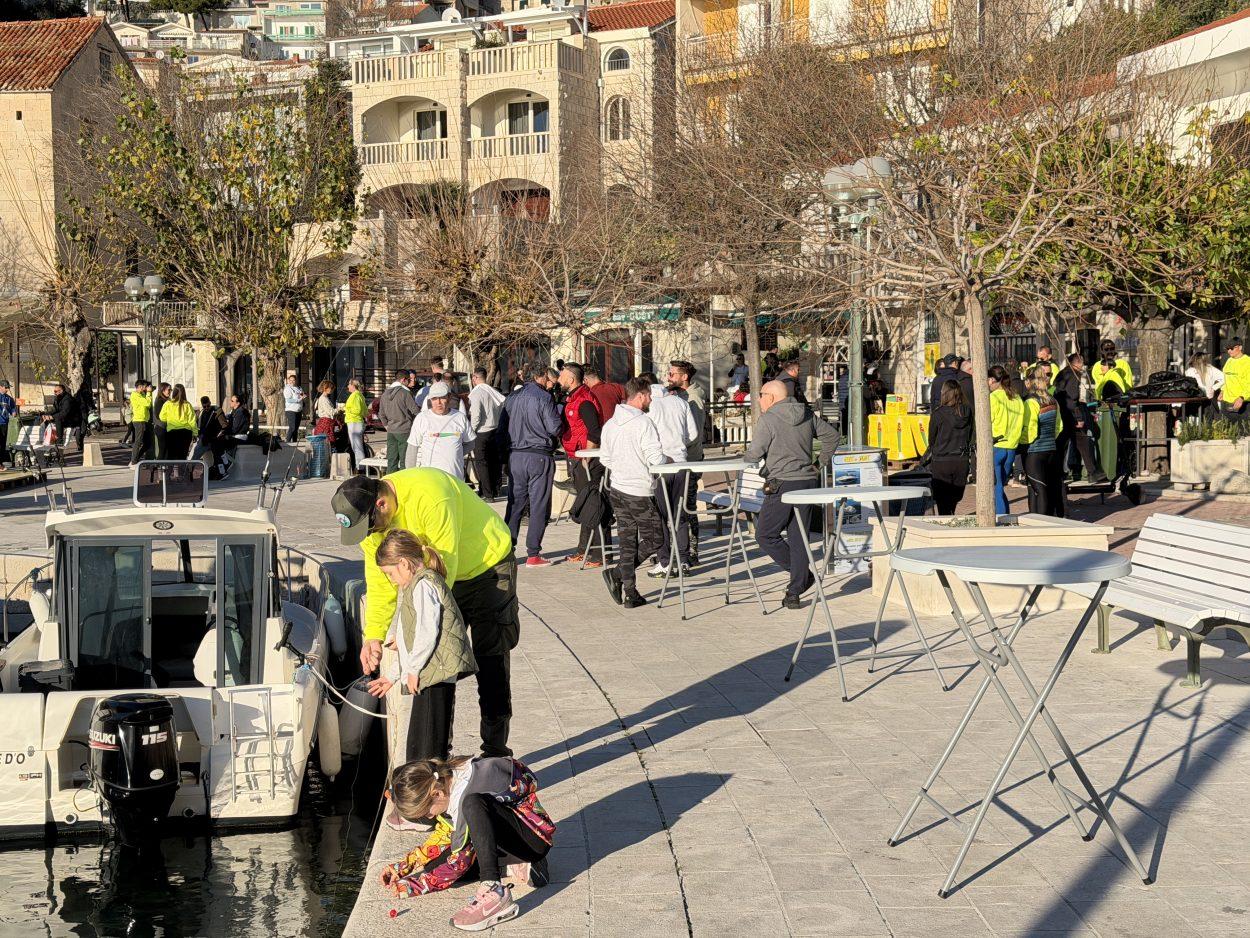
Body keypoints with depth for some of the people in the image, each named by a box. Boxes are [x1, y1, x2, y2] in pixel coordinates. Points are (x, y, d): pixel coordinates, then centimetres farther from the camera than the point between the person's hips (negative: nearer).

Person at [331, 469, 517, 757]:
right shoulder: (369, 516, -13)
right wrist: (373, 636, -20)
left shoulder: (429, 496, -36)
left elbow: (444, 566, -31)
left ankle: (495, 749, 3)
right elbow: (380, 582, -9)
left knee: (491, 661, -6)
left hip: (488, 567, -6)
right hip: (439, 574, 7)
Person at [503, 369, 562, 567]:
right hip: (539, 456, -5)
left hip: (514, 456, 5)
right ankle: (533, 554, 0)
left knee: (515, 503, 11)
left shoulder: (513, 397, 9)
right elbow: (555, 428, -14)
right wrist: (558, 412, 6)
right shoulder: (544, 398, -11)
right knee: (539, 506, 1)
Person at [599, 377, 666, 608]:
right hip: (640, 492, -7)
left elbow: (604, 459, 13)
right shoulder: (643, 423, -16)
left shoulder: (610, 424, 7)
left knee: (627, 541, 10)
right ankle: (618, 573, -8)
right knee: (654, 539, 5)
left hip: (616, 488, 7)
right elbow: (656, 459, -19)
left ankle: (630, 594, 10)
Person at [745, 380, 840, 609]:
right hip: (808, 481, 7)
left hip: (782, 484, -7)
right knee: (798, 537, 9)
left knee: (766, 535, 5)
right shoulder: (807, 415, 10)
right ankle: (795, 594, 9)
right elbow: (832, 436, 18)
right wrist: (821, 463, 23)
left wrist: (746, 457, 12)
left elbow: (754, 454, -11)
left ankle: (805, 576, 1)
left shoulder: (768, 419, -10)